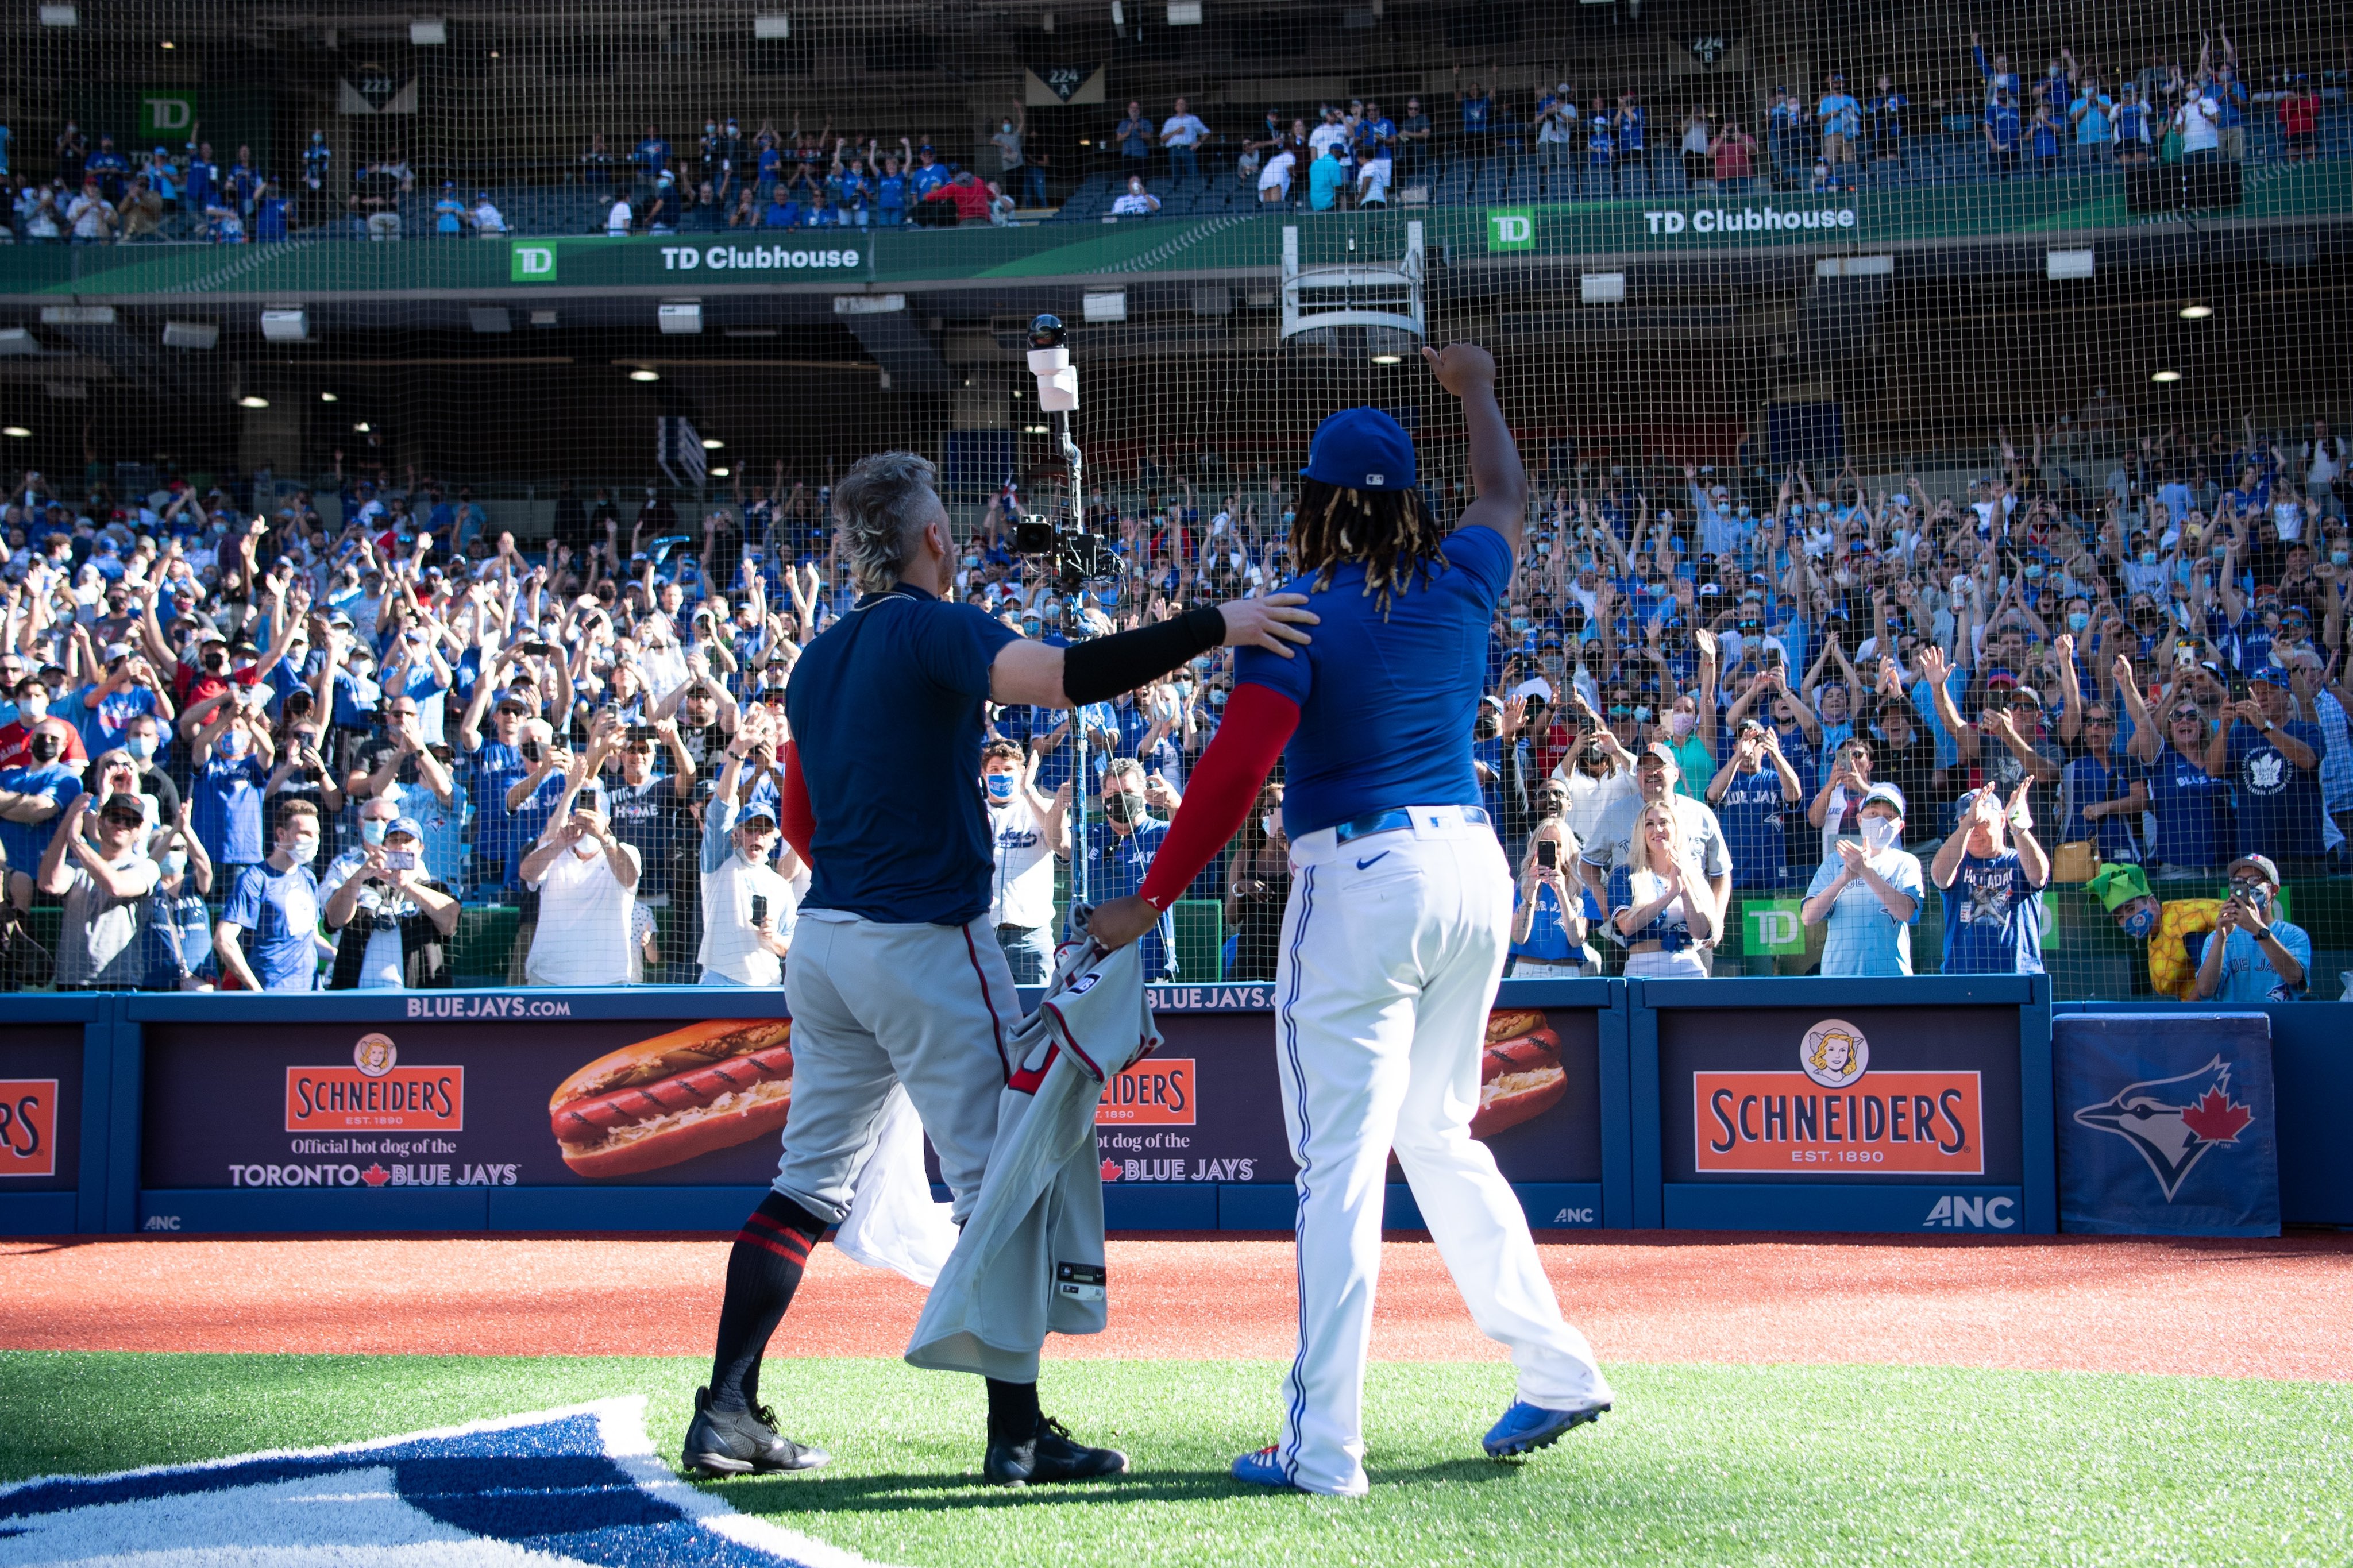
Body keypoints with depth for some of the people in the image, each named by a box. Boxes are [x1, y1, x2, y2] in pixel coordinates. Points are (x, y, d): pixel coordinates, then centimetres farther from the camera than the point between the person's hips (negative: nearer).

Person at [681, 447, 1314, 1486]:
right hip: (925, 945, -8)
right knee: (997, 1182, -1)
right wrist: (1215, 626, -31)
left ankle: (726, 1416, 7)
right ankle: (1017, 1433, -1)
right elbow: (1059, 676, -29)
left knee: (809, 1184, 11)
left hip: (822, 942, 8)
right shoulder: (930, 626, -11)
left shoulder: (818, 659, 13)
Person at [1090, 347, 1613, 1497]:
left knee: (1341, 1160, -7)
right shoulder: (1459, 582, 8)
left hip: (1361, 881, -6)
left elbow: (1236, 767, -17)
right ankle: (1556, 1369, 23)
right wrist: (1477, 390, 48)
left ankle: (1323, 1447, -9)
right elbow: (1505, 493, 31)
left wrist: (1152, 900, -14)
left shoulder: (1303, 610, -8)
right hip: (1475, 868, 6)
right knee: (1440, 1135, 22)